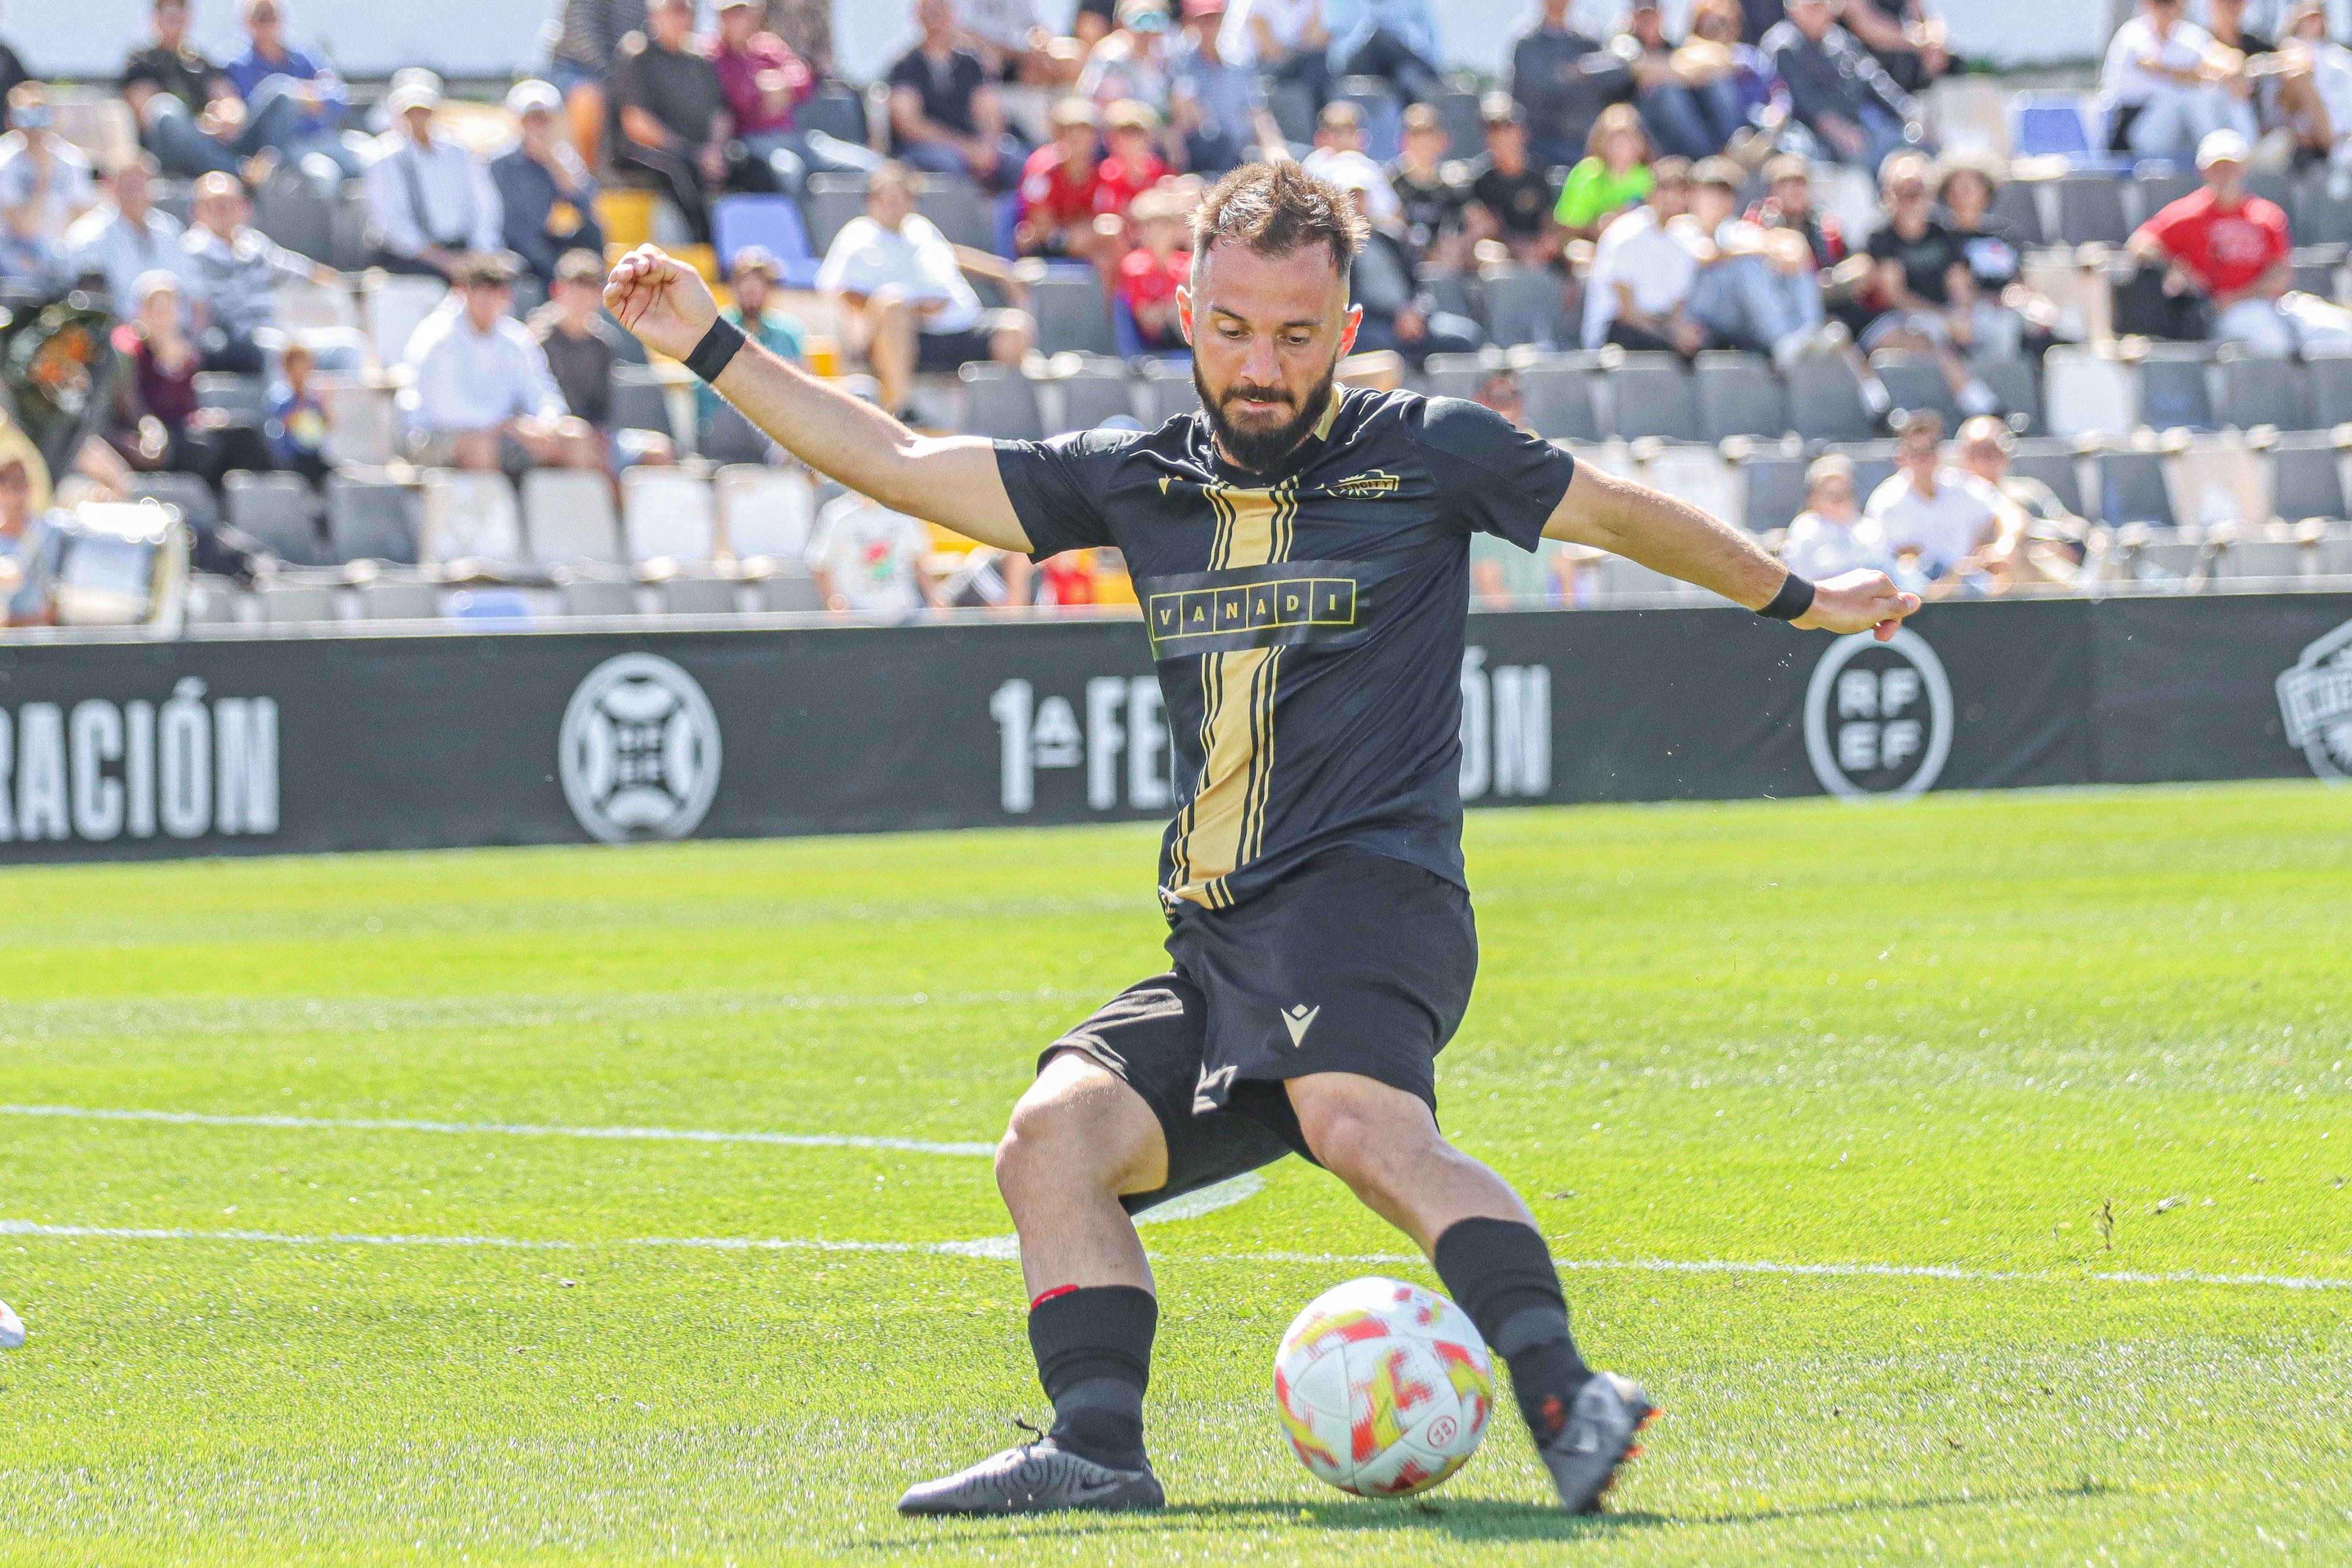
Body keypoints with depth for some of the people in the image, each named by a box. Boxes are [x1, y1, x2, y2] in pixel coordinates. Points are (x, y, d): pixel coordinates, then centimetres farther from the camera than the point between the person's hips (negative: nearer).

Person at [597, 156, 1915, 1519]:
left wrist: (1799, 600, 30)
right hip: (1217, 947, 6)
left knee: (1362, 1125, -34)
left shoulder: (1426, 456, 5)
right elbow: (899, 465, 21)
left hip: (1369, 894, -6)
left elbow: (1622, 512, 19)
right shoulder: (1138, 483, 17)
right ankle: (1097, 1448, -17)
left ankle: (1566, 1399, -48)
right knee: (1056, 1136, -13)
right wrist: (712, 348, 18)